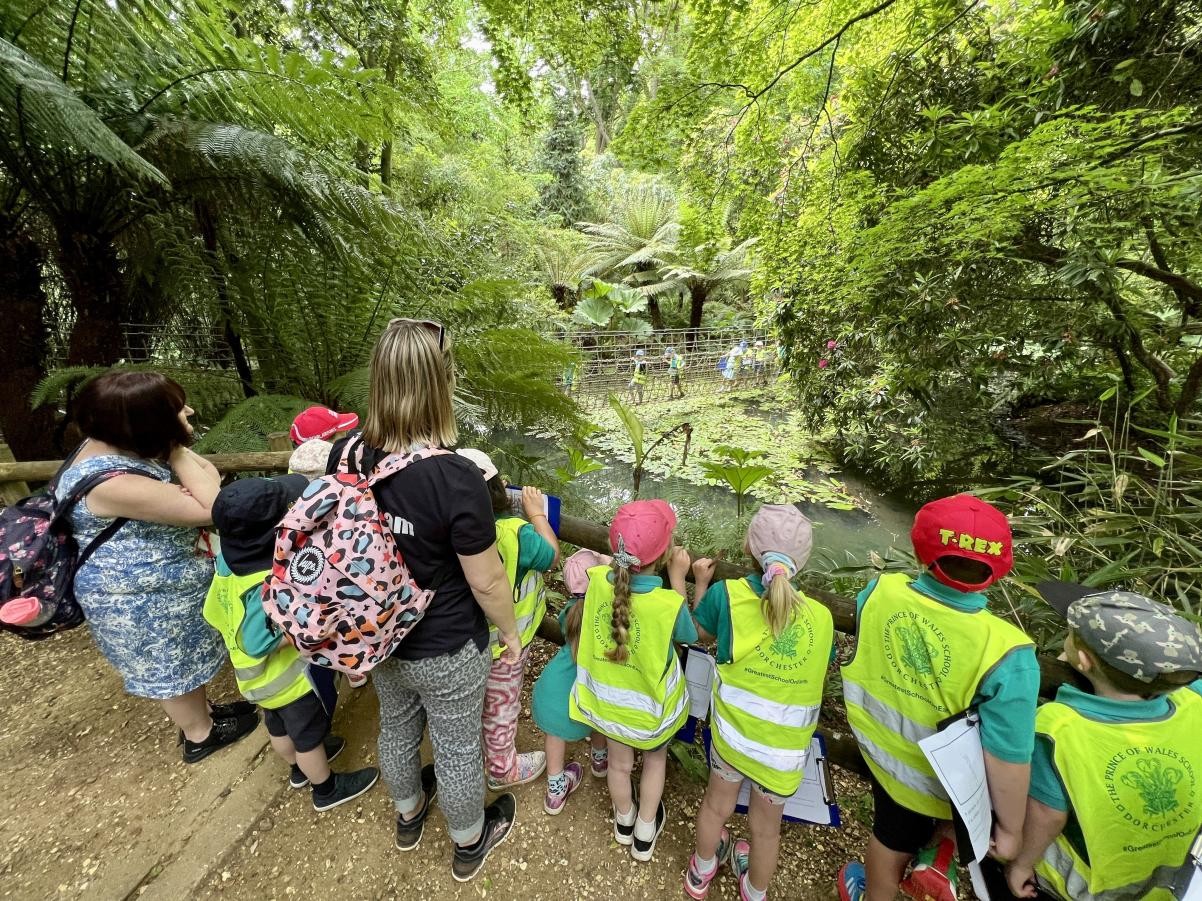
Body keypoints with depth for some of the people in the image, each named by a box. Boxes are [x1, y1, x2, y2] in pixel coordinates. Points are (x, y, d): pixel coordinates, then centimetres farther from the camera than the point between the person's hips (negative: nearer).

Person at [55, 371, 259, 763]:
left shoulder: (116, 443, -5)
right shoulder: (111, 481, -34)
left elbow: (208, 473, 0)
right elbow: (212, 509, -32)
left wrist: (180, 454, -21)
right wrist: (177, 450, -27)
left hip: (153, 584, 9)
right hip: (142, 601, -8)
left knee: (180, 661, 27)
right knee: (172, 668, 15)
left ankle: (201, 712, 49)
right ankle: (200, 735, 39)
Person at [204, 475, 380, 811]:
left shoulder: (231, 556, -14)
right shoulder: (268, 586, -39)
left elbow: (213, 611, 1)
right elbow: (259, 643, -32)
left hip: (262, 678, 8)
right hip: (291, 677, -8)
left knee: (279, 727, 30)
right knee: (309, 734, 17)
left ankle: (299, 768, 56)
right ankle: (326, 789, 41)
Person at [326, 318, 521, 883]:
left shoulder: (344, 455, -14)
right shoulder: (455, 479, -34)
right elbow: (487, 582, -24)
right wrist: (510, 631, -4)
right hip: (446, 652, -5)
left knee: (396, 728, 32)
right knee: (457, 749, 22)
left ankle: (408, 816, 63)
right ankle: (469, 845, 53)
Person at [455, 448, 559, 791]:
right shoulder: (515, 533, -34)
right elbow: (551, 556, -14)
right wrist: (536, 512, -6)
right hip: (503, 642, -5)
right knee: (502, 707, 20)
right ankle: (503, 769, 45)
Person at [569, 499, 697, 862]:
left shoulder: (598, 579, -25)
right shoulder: (668, 604, -35)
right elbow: (689, 634, -11)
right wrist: (678, 578, -14)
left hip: (607, 698, 3)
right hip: (649, 704, -3)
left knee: (619, 763, 30)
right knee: (655, 759, 31)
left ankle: (624, 822, 59)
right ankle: (645, 833, 51)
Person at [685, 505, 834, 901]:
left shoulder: (727, 593, -22)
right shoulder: (821, 617, -17)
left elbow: (700, 632, -2)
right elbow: (819, 675, -2)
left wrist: (701, 582, 10)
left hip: (732, 731, 0)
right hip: (784, 747, 0)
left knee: (717, 804, 28)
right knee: (766, 827, 27)